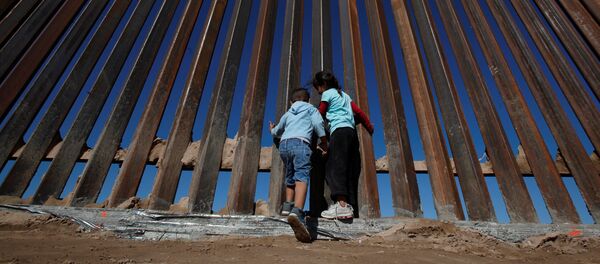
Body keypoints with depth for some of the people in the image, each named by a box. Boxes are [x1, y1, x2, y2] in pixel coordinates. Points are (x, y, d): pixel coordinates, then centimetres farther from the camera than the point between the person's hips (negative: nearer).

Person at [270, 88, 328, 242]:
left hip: (284, 144, 5)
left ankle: (288, 206, 17)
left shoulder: (288, 114, 32)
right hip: (300, 143, -5)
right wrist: (324, 143, 11)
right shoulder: (311, 109, 22)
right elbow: (318, 124, 2)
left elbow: (277, 132, 44)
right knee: (302, 177, -20)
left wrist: (272, 130, 67)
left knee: (290, 177, 24)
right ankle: (297, 212, -40)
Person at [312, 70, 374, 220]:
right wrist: (370, 127, 29)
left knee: (335, 167, -19)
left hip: (340, 130, -8)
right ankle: (352, 209, -4)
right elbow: (359, 112, 23)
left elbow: (320, 115, 14)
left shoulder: (327, 93, 9)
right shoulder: (344, 95, 28)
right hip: (352, 131, 8)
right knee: (350, 171, 1)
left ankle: (342, 204, -36)